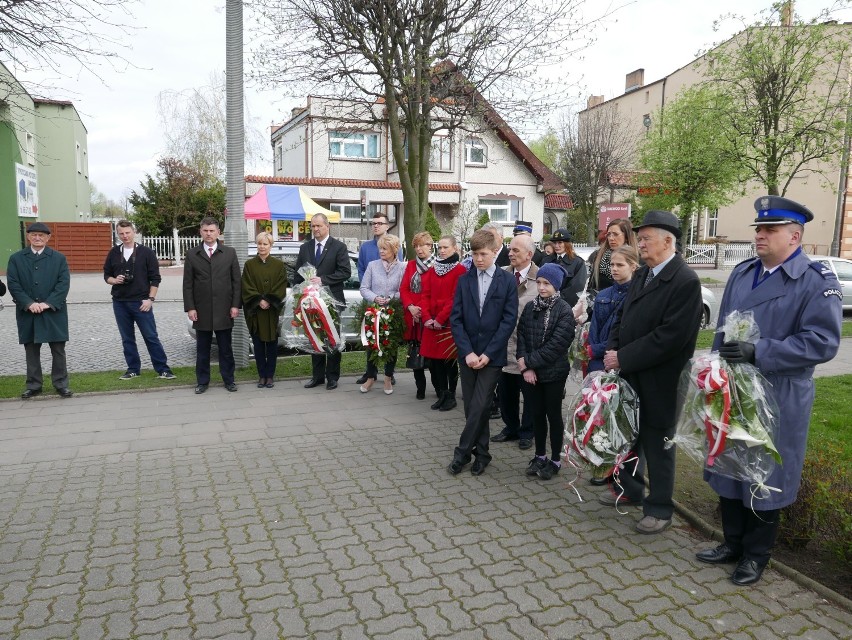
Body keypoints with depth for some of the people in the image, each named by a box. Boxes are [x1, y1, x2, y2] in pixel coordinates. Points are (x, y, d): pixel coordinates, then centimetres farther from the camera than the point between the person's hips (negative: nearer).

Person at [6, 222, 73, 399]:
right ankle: (33, 385, 18)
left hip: (54, 312, -1)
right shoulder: (16, 258, 7)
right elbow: (13, 284, -1)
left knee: (58, 350, 2)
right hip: (27, 313, 1)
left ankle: (61, 384, 11)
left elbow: (64, 284, -5)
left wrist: (48, 303, -15)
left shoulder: (59, 258, 4)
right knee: (31, 350, 8)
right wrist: (29, 303, -13)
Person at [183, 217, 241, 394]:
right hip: (201, 310, 1)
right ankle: (202, 381, 19)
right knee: (202, 348, 9)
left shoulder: (229, 253, 4)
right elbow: (187, 284, 3)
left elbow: (236, 281, 3)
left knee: (225, 348, 7)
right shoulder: (192, 254, 5)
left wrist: (235, 305, -4)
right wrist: (189, 308, -4)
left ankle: (228, 379, 18)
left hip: (224, 310, 0)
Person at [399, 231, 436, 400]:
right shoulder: (410, 264, 12)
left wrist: (422, 309, -15)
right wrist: (410, 307, -8)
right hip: (411, 315, 5)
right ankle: (420, 387, 17)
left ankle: (438, 386, 13)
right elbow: (403, 288, 7)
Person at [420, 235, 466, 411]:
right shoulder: (432, 270, 12)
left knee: (449, 361, 3)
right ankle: (441, 395, 19)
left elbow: (456, 298, -12)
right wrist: (427, 317, -6)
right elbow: (426, 295, 8)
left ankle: (451, 396, 15)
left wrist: (440, 319, -15)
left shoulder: (460, 270, -6)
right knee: (433, 360, 7)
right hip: (431, 322, 5)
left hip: (449, 323, -5)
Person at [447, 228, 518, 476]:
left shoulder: (508, 281, -2)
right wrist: (467, 352, -11)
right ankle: (480, 453, 23)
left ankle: (462, 453, 8)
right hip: (467, 355, 3)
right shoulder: (464, 281, 4)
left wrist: (488, 353, -13)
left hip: (492, 356, -3)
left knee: (479, 407, -6)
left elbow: (509, 320, -7)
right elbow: (456, 319, 0)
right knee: (472, 407, 8)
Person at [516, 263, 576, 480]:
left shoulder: (565, 311, -11)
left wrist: (528, 361, -16)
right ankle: (540, 455, 28)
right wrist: (526, 367, -10)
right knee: (537, 413, 14)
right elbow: (521, 336, 2)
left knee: (553, 414, 6)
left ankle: (555, 460, 20)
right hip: (532, 372, 4)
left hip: (554, 372, -4)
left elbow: (556, 345, -18)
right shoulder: (530, 307, 4)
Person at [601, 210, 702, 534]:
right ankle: (630, 489, 39)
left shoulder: (685, 281, -17)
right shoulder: (641, 275, 9)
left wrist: (623, 358, -20)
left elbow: (671, 336, -24)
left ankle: (659, 508, 23)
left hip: (657, 380, -7)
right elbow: (622, 317, 14)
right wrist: (613, 352, -2)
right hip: (628, 375, 7)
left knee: (657, 442, 7)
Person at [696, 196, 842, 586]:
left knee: (765, 477, 8)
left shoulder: (817, 282, -11)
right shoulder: (742, 273, 8)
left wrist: (758, 353, -26)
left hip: (777, 401, -6)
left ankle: (756, 555, 28)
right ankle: (733, 542, 34)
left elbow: (821, 342, -19)